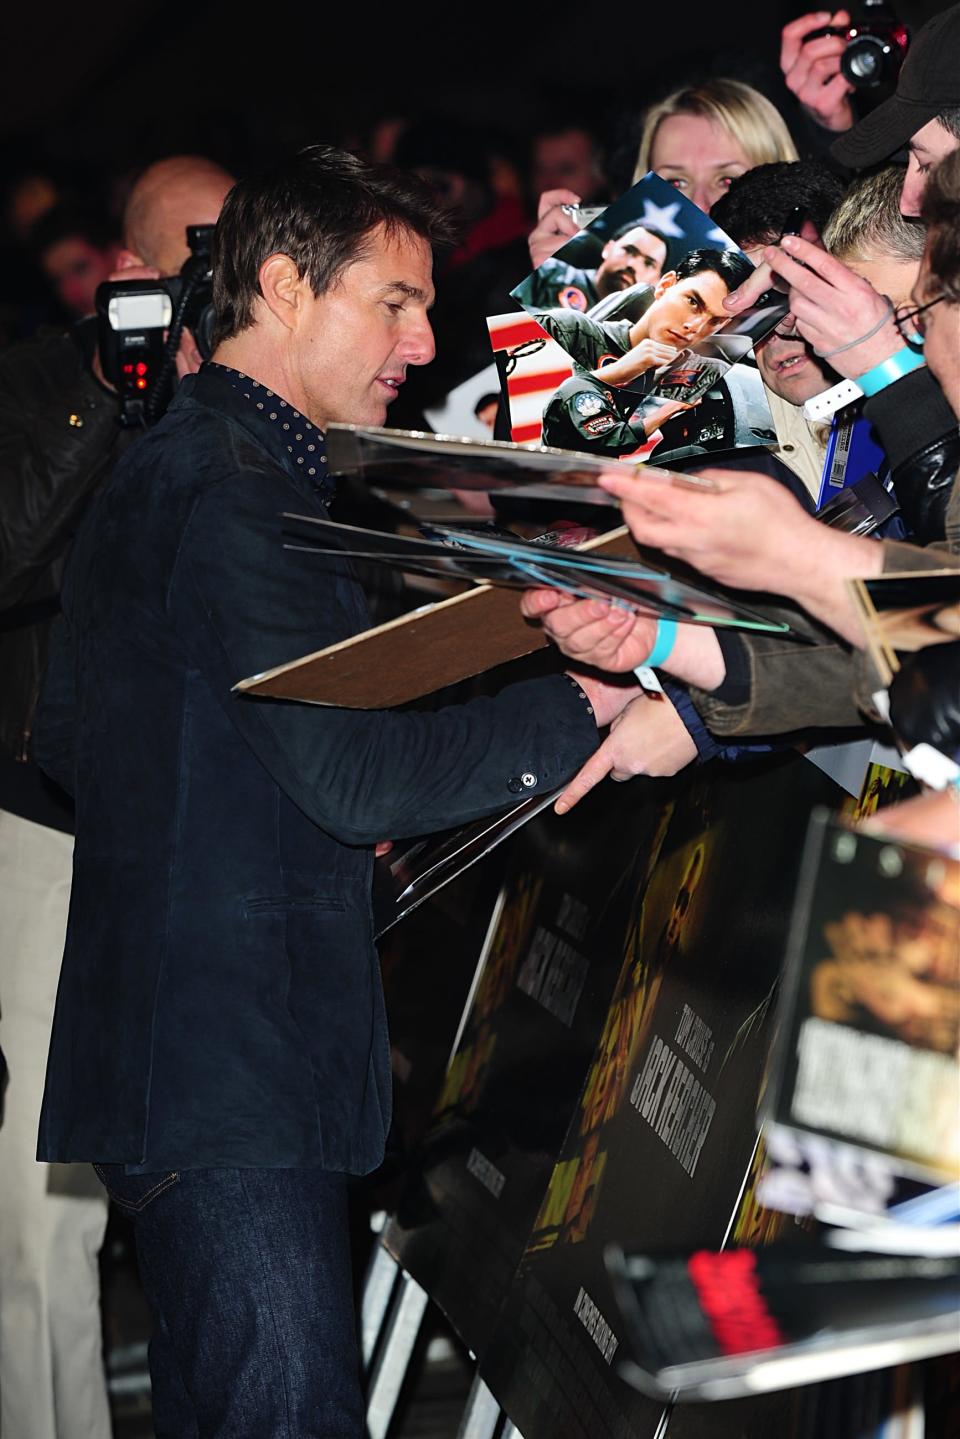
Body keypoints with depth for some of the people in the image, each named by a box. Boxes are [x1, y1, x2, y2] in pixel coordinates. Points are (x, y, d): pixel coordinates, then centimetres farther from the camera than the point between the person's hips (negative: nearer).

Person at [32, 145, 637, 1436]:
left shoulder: (163, 470, 20)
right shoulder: (232, 491, -14)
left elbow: (66, 737, 27)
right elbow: (358, 777, -21)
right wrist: (584, 707, -15)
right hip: (230, 1081, -11)